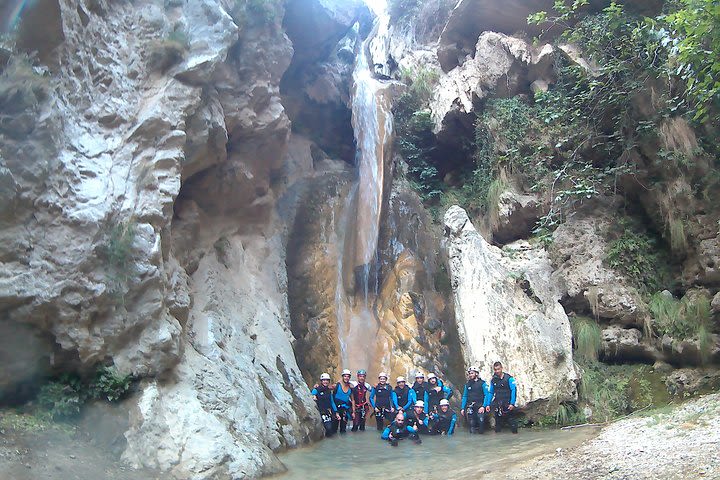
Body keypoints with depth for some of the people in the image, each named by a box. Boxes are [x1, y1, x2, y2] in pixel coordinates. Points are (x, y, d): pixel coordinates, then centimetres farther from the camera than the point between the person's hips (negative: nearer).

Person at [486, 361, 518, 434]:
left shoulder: (508, 378, -5)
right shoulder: (493, 380, 9)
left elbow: (514, 390, -10)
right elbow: (490, 393, 16)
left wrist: (512, 403, -18)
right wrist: (488, 404, 8)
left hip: (507, 404, -4)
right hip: (497, 405, 4)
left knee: (511, 419, -6)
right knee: (498, 420, 5)